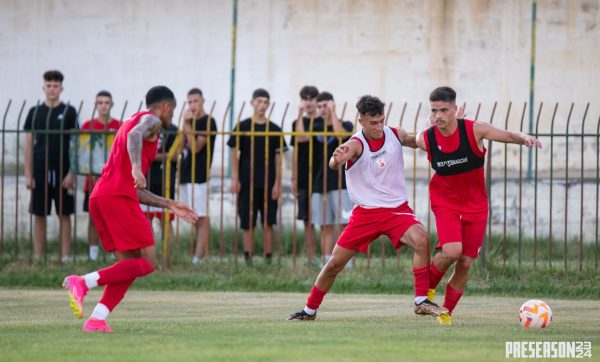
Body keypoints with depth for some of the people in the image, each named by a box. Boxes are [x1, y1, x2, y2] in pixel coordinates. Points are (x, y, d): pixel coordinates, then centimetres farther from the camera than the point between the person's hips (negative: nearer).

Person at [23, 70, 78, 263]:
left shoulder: (69, 112, 2)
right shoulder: (35, 113, 6)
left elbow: (75, 144, 1)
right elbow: (29, 144, 6)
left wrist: (72, 173, -7)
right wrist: (28, 174, 0)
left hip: (62, 171, -1)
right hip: (40, 172, 1)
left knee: (64, 214, 1)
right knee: (39, 214, 3)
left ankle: (65, 256, 4)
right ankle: (38, 257, 8)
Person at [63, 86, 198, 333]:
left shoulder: (130, 123, 33)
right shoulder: (150, 120, 6)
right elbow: (134, 135, -22)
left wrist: (171, 206, 35)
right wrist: (136, 168, -37)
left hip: (98, 199, 9)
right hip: (119, 198, -9)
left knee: (129, 264, 10)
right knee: (147, 263, -8)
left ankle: (96, 320, -6)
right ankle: (83, 283, -21)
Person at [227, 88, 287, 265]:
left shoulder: (274, 130, 6)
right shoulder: (242, 127, 3)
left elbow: (278, 158, 7)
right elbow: (234, 154, 4)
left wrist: (277, 183, 1)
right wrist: (235, 178, -4)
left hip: (268, 184, 1)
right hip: (247, 183, -1)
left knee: (268, 224, 0)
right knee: (248, 224, 0)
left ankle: (268, 258, 5)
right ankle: (248, 259, 4)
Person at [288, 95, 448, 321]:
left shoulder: (396, 135, -3)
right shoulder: (356, 144, -16)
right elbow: (334, 164, -38)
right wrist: (337, 159, -62)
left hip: (397, 209, 2)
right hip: (366, 213, -2)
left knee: (421, 240, -27)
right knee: (335, 263, 1)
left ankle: (421, 301, -20)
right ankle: (310, 310, 22)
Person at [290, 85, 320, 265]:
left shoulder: (323, 122, -1)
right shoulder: (298, 123, 11)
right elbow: (296, 152, 12)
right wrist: (294, 179, 10)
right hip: (304, 180, 4)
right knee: (308, 221, 5)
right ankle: (311, 259, 9)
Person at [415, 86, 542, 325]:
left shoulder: (474, 130, -16)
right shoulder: (425, 139, -11)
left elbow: (508, 136, -20)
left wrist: (524, 138, -36)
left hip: (475, 207, 1)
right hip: (445, 204, -1)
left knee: (465, 263, 1)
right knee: (451, 251, -25)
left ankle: (446, 313, 19)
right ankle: (428, 287, 4)